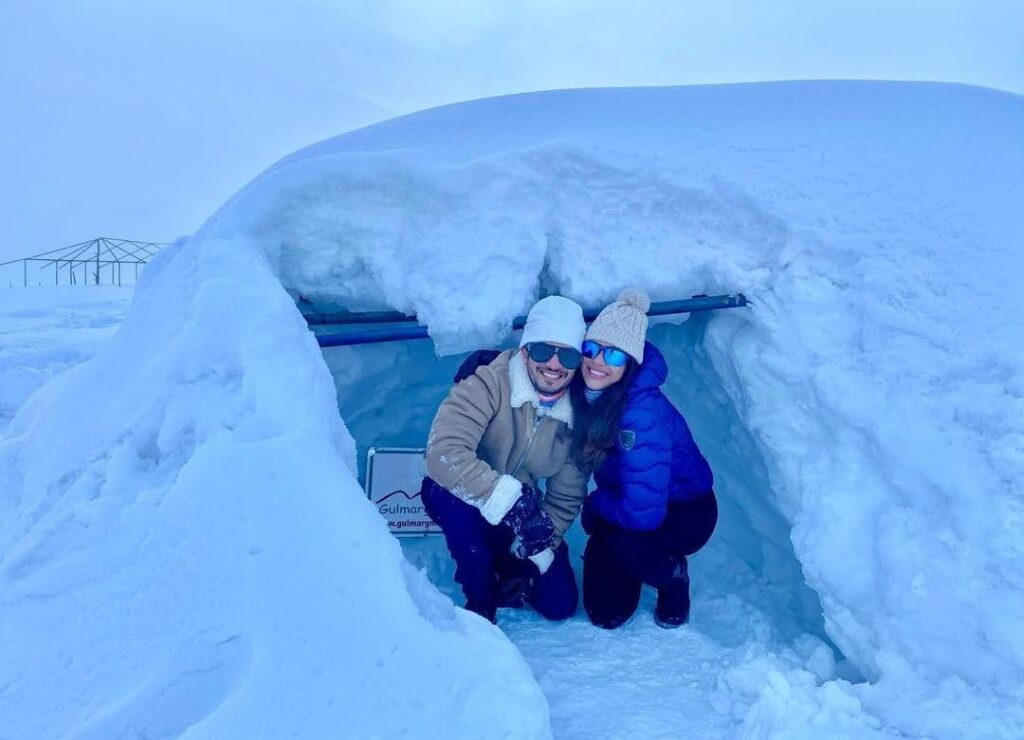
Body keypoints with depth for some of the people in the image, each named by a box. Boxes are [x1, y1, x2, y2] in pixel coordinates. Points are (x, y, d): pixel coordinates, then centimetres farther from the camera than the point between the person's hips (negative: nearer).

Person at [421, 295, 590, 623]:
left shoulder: (575, 417, -13)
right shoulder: (489, 384, -30)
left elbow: (567, 497, -5)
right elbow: (443, 452, -42)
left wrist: (535, 556, -14)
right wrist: (512, 500, -46)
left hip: (521, 515, 4)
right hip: (464, 503, -3)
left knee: (560, 604, -5)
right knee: (446, 487, -39)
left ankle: (504, 568, 25)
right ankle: (480, 601, -14)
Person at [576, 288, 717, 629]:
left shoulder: (641, 415, -36)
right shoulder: (590, 392, -16)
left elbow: (643, 513, -35)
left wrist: (594, 504, -17)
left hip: (684, 512, -5)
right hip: (625, 505, 5)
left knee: (620, 543, -35)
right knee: (605, 613, 0)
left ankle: (672, 574, -2)